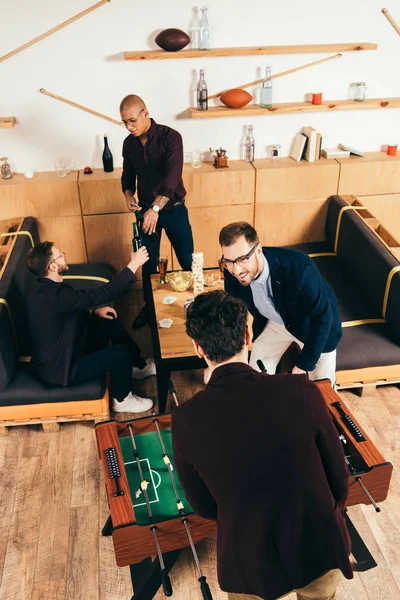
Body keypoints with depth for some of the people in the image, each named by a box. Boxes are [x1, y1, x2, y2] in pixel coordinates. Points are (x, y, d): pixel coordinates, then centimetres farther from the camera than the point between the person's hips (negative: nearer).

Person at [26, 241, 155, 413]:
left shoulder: (44, 286, -1)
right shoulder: (54, 295, -33)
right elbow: (103, 294, -34)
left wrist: (95, 312, 3)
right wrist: (133, 264, -27)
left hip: (61, 351, 10)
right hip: (58, 368, -10)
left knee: (110, 323, 11)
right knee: (121, 352, -15)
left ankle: (140, 366, 27)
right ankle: (122, 400, 10)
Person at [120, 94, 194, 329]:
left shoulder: (170, 136, -18)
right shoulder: (129, 143, -1)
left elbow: (173, 175, -30)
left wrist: (156, 208, -41)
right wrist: (128, 194, -10)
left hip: (174, 210, -4)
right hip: (146, 211, 4)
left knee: (188, 262, 5)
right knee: (148, 264, 10)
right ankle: (150, 305, 30)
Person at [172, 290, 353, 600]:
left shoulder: (186, 419, -20)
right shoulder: (301, 391, -23)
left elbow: (203, 507, -5)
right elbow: (339, 477, -9)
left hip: (250, 563, 0)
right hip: (320, 550, 0)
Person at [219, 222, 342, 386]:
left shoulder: (299, 268, -41)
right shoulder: (232, 274, -26)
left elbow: (322, 318, -29)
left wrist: (304, 365, -23)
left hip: (313, 324, -3)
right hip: (275, 323, 4)